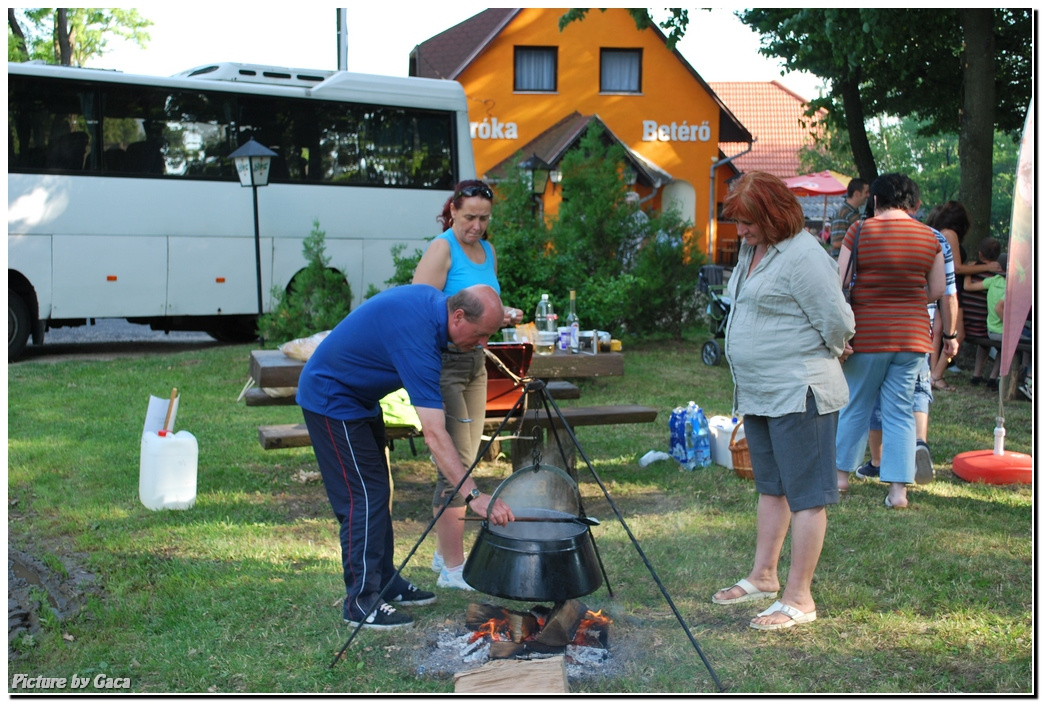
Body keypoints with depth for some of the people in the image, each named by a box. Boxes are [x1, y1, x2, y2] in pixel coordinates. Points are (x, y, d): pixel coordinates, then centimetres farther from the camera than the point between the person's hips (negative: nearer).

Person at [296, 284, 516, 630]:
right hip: (333, 401, -10)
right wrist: (475, 496, -41)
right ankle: (361, 601, -3)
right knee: (364, 497, -10)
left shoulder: (431, 299, -7)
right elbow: (434, 434, -38)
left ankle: (385, 582, 22)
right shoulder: (417, 337, -34)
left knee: (377, 492, 13)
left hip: (359, 396, 10)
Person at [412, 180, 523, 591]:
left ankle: (444, 554, 26)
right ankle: (452, 569, -2)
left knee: (466, 461, 13)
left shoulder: (488, 251, 13)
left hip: (475, 360, 9)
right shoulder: (441, 249, -11)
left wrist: (502, 315, 5)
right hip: (442, 361, -8)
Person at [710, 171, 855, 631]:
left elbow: (838, 322, -19)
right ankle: (763, 577, 31)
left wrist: (831, 353, 1)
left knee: (805, 497, -2)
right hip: (758, 393, 10)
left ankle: (799, 599, 3)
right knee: (770, 488, 19)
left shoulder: (803, 256, -19)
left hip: (799, 394, -10)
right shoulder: (751, 249, 11)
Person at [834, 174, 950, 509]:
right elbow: (938, 290, 7)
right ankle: (898, 488, 6)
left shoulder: (860, 232, -7)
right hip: (912, 334, 2)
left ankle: (842, 474, 24)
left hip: (868, 333, -2)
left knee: (855, 406, 13)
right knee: (900, 411, 7)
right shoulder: (928, 237, 2)